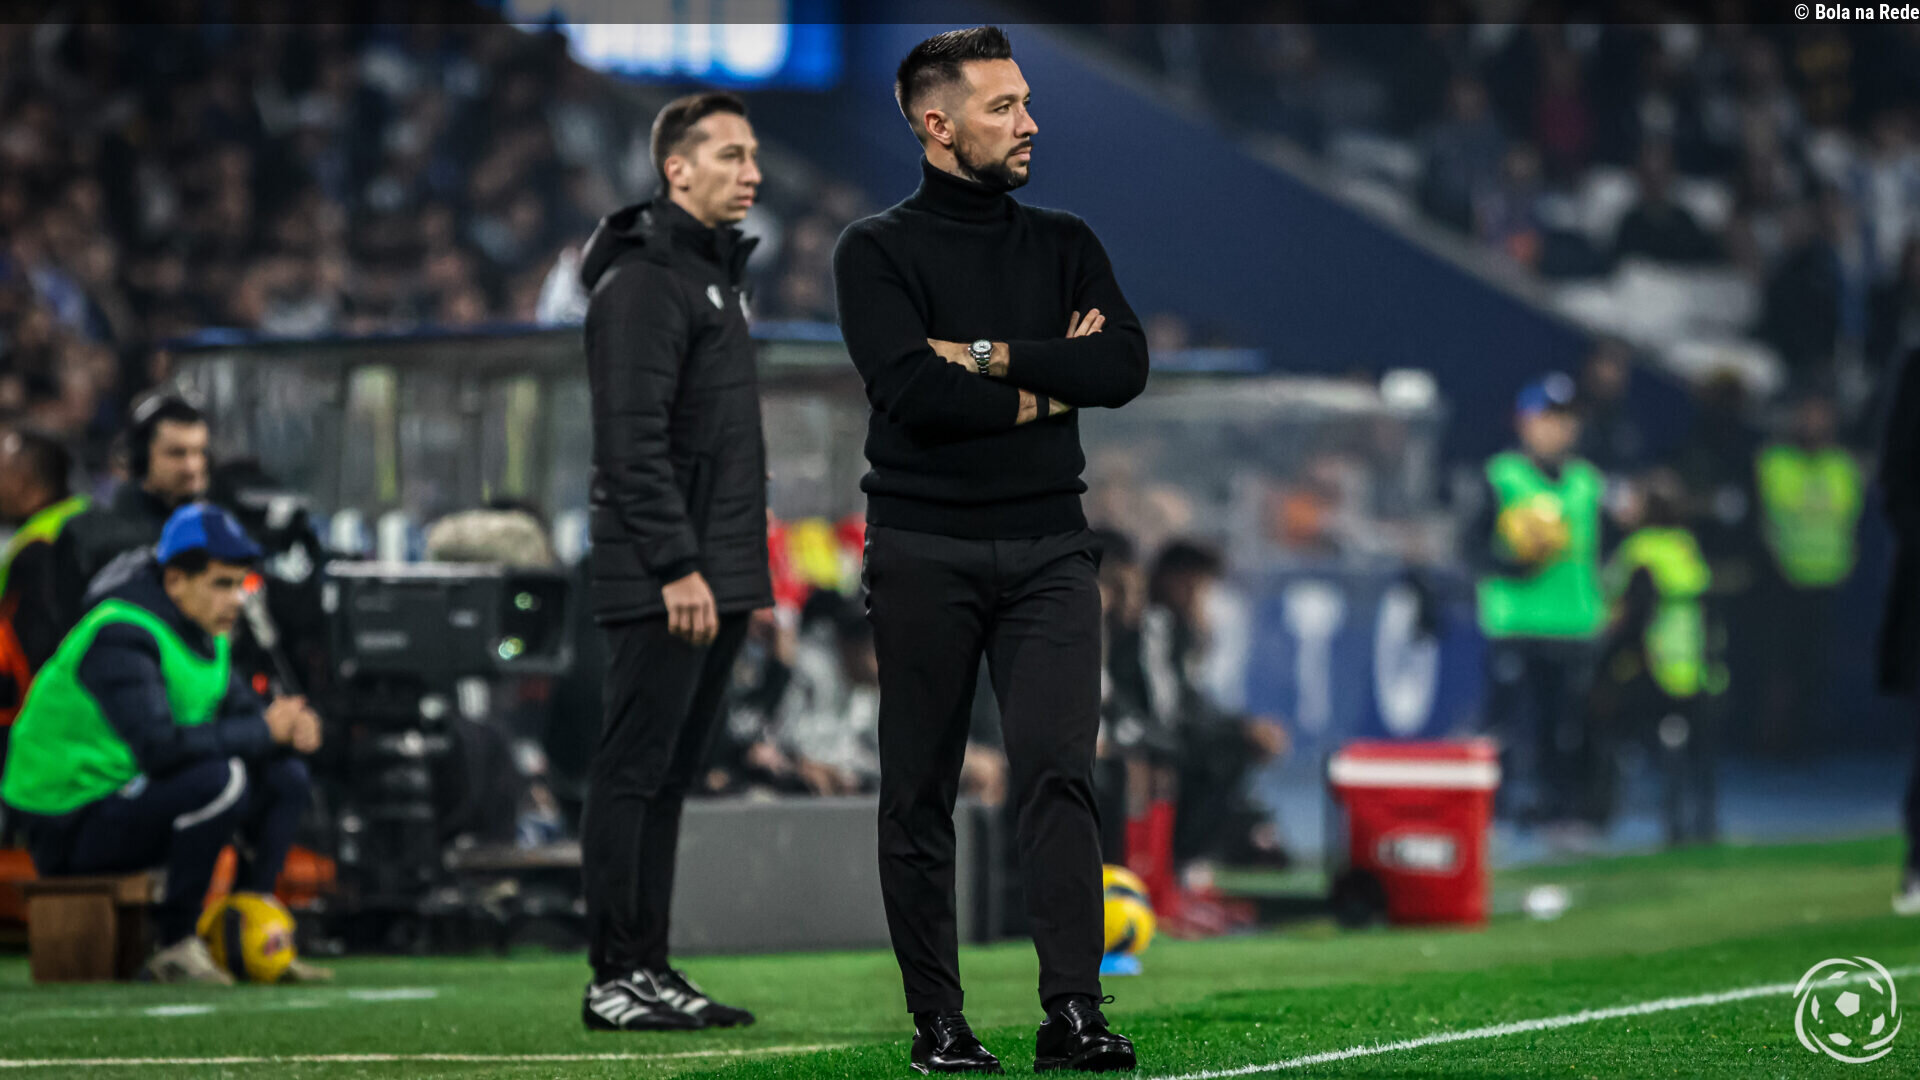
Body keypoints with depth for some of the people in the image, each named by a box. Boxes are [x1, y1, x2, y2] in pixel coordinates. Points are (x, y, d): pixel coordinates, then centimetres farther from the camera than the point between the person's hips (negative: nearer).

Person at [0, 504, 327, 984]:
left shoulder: (203, 632, 9)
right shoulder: (121, 638, -22)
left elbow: (242, 712, 11)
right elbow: (160, 746, -35)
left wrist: (290, 727, -13)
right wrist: (263, 731, -26)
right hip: (68, 828, -10)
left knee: (285, 776, 5)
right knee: (220, 777, -31)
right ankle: (174, 945, -20)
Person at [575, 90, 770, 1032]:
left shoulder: (718, 273, 20)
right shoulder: (643, 282, -12)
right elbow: (633, 442, -19)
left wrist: (744, 568, 20)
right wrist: (677, 566, -23)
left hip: (714, 581, 10)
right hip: (662, 587, -10)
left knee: (669, 779, 11)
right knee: (633, 776, -7)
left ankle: (651, 971, 14)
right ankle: (615, 980, -6)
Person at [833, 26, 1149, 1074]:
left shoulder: (1064, 243, 13)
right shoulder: (878, 250, 0)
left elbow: (1125, 367, -4)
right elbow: (911, 390, -15)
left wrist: (990, 357, -10)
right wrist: (1046, 390, -6)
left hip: (1047, 547, 2)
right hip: (924, 551, -2)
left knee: (1058, 772, -11)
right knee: (919, 791, 2)